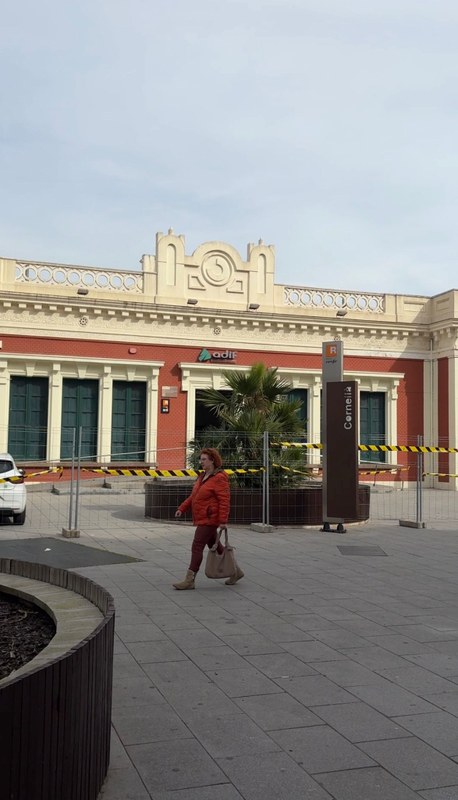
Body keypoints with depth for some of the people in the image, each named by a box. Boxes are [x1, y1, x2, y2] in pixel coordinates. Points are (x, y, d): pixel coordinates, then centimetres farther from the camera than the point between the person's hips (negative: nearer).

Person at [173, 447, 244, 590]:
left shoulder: (219, 478, -15)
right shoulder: (203, 476, 13)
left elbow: (224, 501, -20)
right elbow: (193, 496, 16)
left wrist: (223, 521, -25)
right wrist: (181, 509, 5)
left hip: (209, 519, -10)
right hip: (203, 519, 10)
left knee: (197, 547, -9)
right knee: (215, 546, 17)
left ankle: (189, 580, -5)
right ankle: (235, 571, 29)